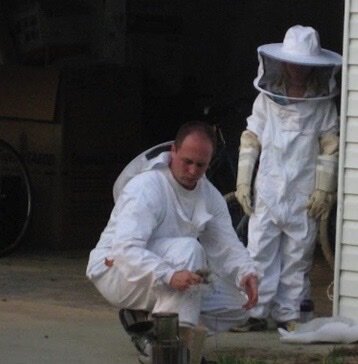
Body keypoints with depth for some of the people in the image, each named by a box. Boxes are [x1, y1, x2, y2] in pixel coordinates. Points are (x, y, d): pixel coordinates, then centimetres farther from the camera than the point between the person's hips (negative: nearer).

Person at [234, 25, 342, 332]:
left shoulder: (322, 104, 1)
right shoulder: (267, 98, 4)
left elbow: (330, 147, 1)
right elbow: (250, 140, 6)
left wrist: (324, 190, -4)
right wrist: (243, 182, 2)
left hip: (303, 196, -1)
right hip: (267, 191, 1)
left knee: (297, 256, 4)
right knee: (260, 252, -2)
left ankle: (289, 314, 11)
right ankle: (256, 312, 3)